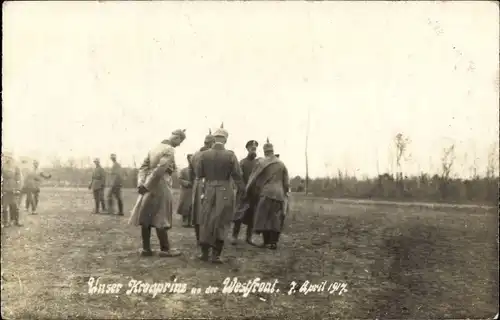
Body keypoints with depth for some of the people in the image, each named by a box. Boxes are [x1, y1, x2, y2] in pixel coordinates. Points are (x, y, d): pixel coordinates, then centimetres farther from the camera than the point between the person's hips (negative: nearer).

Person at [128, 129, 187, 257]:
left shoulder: (154, 148, 13)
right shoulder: (169, 150, -13)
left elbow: (143, 167, 9)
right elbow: (160, 170, -22)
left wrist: (141, 184, -1)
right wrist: (146, 186, -19)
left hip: (149, 187, 8)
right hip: (160, 188, -8)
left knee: (145, 219, 8)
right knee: (161, 220, -2)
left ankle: (146, 248, 14)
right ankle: (165, 249, 5)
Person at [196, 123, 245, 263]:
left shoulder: (204, 154, -6)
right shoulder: (230, 155, -11)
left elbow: (198, 174, -1)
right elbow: (237, 175, -8)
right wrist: (241, 188, 8)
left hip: (209, 191, 2)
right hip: (225, 192, -2)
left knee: (206, 220, 14)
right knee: (221, 222, 6)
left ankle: (204, 252, 16)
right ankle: (216, 254, 4)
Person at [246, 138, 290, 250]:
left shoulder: (262, 163, -3)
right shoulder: (281, 164, 8)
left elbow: (254, 177, 1)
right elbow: (286, 182, 9)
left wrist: (248, 190, 15)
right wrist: (285, 193, 21)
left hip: (267, 193, -4)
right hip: (279, 194, 4)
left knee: (264, 217, 2)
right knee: (276, 218, 6)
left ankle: (267, 242, -1)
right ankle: (274, 242, 3)